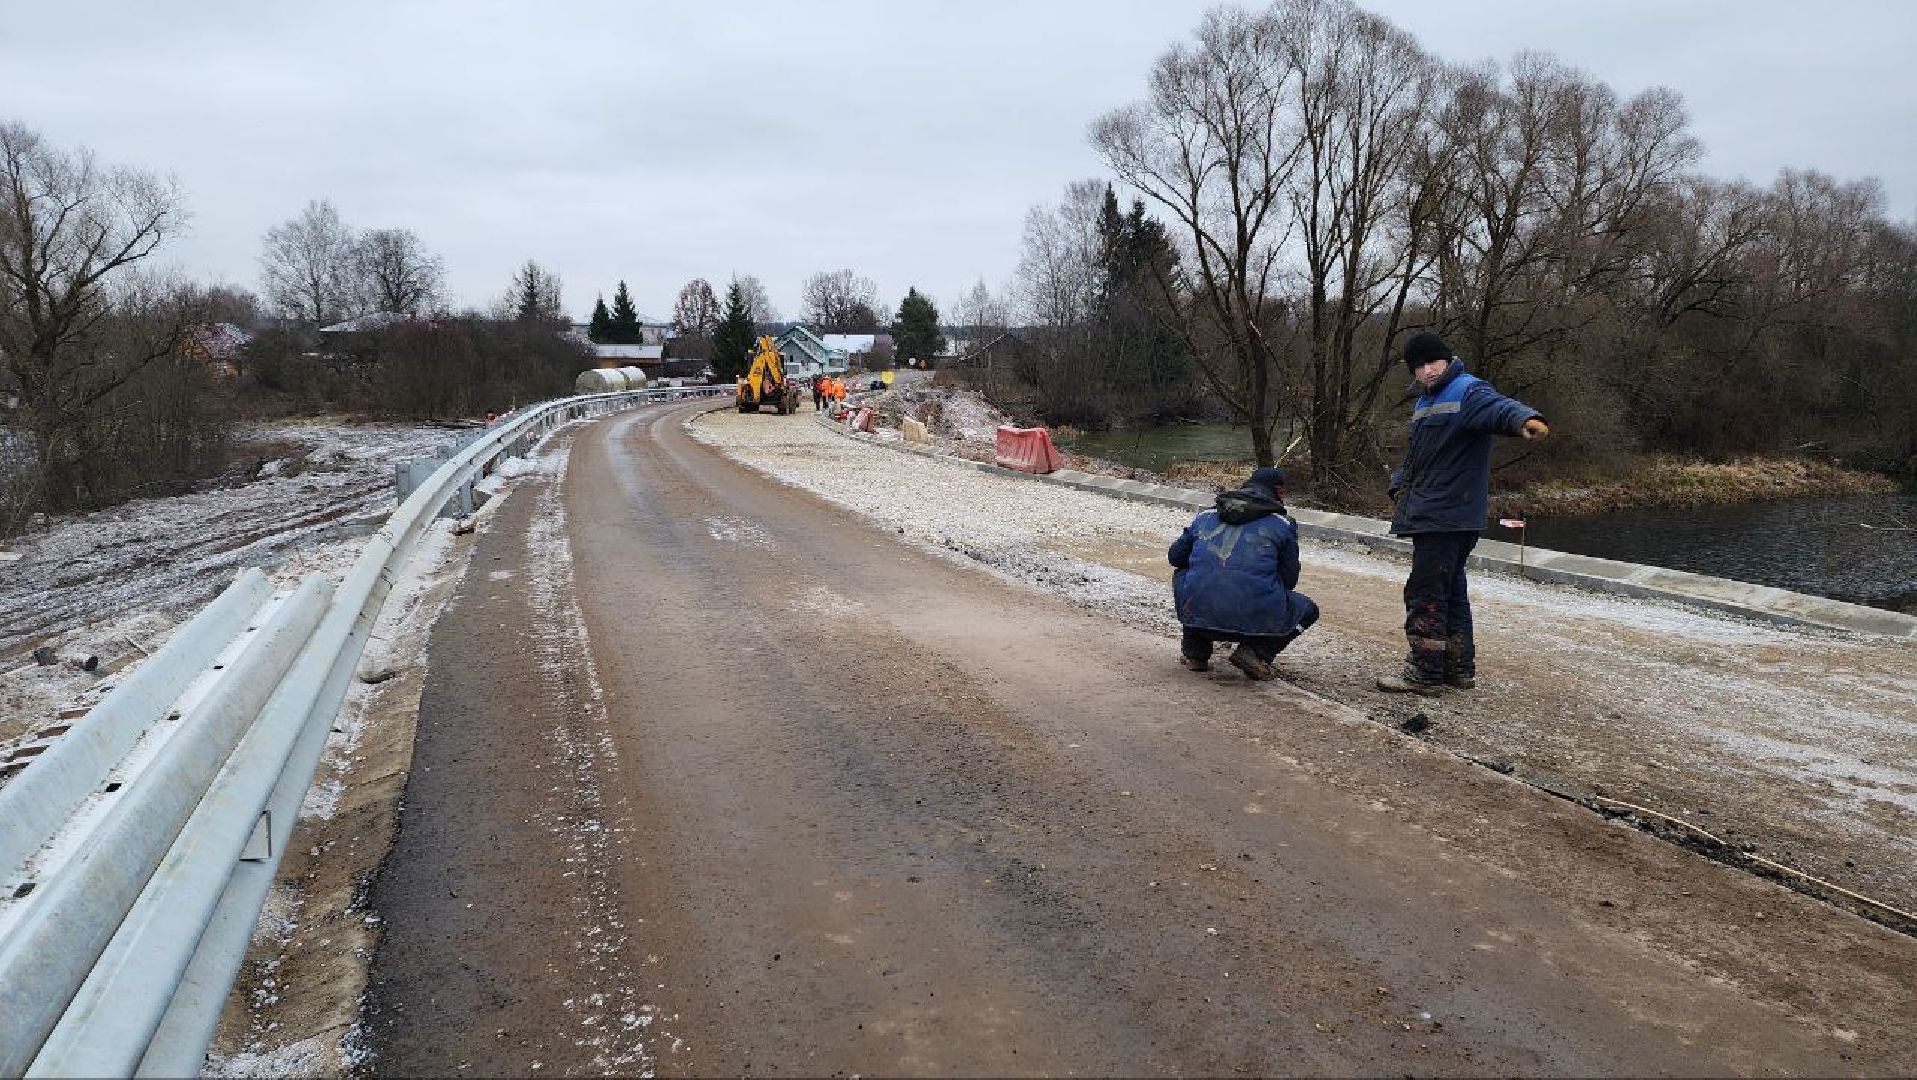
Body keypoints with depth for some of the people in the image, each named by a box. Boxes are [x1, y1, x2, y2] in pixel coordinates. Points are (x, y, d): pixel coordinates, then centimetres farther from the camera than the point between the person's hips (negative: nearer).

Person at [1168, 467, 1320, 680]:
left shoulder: (1206, 517, 18)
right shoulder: (1282, 524, 9)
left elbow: (1175, 556, 26)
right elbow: (1289, 579, 14)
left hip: (1198, 614, 3)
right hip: (1256, 620, -3)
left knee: (1181, 575, 36)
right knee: (1307, 609, 26)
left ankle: (1195, 653, 22)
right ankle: (1256, 651, 3)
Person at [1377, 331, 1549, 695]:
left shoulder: (1468, 392, -10)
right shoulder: (1425, 403, 20)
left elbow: (1498, 407, -32)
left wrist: (1525, 419, -53)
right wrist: (1399, 485, 17)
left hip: (1450, 515, -10)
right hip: (1428, 514, 10)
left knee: (1426, 593, -8)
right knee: (1450, 590, 15)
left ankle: (1425, 672, -1)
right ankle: (1459, 668, 25)